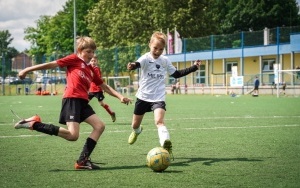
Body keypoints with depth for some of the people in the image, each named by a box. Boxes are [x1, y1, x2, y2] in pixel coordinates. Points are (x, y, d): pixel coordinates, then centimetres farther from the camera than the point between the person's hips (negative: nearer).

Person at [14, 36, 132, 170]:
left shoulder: (91, 71, 24)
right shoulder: (74, 59, 4)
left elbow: (105, 87, 30)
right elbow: (52, 64, 1)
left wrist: (120, 96, 20)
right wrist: (27, 70, 1)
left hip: (82, 102, 8)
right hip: (72, 99, -8)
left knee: (100, 126, 0)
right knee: (73, 135, -19)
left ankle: (83, 161, 0)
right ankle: (34, 124, -11)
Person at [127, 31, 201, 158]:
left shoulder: (165, 61, 2)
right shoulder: (146, 58, -11)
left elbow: (176, 74, 16)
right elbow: (138, 64, -35)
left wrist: (194, 67, 11)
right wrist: (132, 66, -60)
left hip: (158, 97, 0)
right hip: (143, 96, 0)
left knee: (159, 121, -27)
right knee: (135, 125, 16)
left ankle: (166, 145, -41)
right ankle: (137, 131, 52)